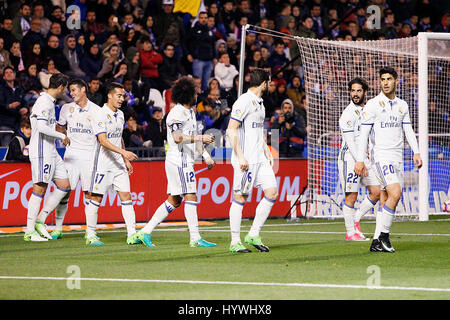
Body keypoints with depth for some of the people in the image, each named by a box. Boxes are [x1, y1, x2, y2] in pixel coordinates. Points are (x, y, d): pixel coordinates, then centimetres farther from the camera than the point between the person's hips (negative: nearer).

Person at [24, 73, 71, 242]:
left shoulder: (49, 102, 18)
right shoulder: (45, 102, -14)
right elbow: (42, 127, -24)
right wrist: (62, 136, -16)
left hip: (51, 152, 10)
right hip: (41, 152, -10)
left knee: (64, 186, 7)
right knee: (40, 189, -9)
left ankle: (40, 220, 9)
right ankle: (29, 231, -6)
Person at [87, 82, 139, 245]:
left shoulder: (120, 115, 13)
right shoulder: (100, 115, -13)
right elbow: (103, 141, -22)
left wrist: (126, 160, 21)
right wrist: (123, 152, -30)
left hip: (118, 163, 7)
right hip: (102, 163, -7)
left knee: (126, 196, -1)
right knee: (96, 198, -1)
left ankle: (132, 235, -4)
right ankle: (90, 235, 8)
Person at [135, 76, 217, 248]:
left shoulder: (190, 112, 18)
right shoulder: (177, 113, -13)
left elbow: (193, 137, 27)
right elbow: (178, 138, -23)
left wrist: (206, 155, 24)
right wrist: (201, 138, -23)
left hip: (185, 161, 10)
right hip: (178, 160, -10)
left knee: (174, 201, 9)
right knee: (191, 197, -10)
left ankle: (146, 231, 11)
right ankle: (195, 238, -10)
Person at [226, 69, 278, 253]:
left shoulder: (259, 103, 17)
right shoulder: (244, 101, -11)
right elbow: (231, 130, -16)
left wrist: (267, 151, 18)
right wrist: (240, 157, -20)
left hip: (260, 159, 9)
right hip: (245, 160, -9)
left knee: (272, 193, 1)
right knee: (240, 198, -4)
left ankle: (253, 235, 8)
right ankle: (235, 242, 1)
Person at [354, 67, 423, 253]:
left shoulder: (402, 105, 13)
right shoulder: (373, 105, -4)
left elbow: (408, 131, 17)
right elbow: (363, 133, -6)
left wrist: (416, 152, 3)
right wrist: (360, 160, -11)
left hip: (397, 157, 5)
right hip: (382, 156, -5)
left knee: (385, 200, 2)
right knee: (395, 194, -20)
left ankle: (376, 242, 4)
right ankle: (383, 234, -11)